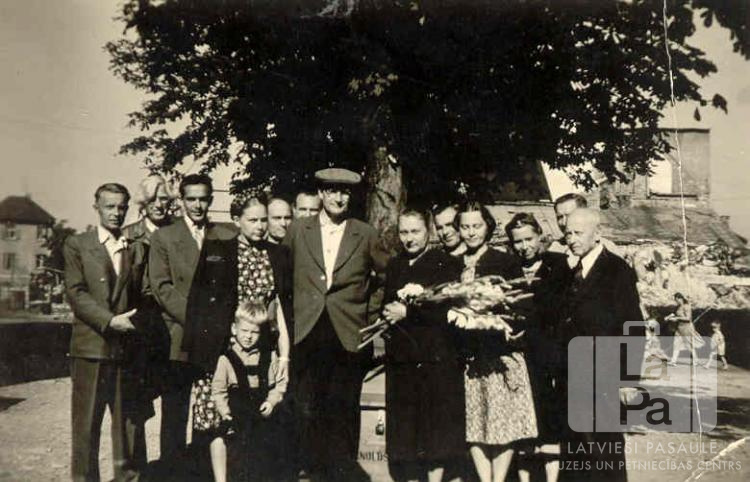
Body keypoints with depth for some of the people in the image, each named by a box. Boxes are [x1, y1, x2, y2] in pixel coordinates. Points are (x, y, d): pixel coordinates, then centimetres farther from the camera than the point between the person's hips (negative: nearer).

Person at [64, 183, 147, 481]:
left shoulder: (138, 248, 12)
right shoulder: (76, 245, 4)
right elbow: (76, 293, -5)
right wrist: (110, 321, -15)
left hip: (129, 348, 2)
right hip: (90, 348, -2)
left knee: (130, 422, 6)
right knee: (86, 425, 5)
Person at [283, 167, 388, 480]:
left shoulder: (366, 236, 4)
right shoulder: (297, 230, 7)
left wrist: (370, 304, 8)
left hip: (349, 335, -1)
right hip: (306, 333, 1)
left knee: (344, 411, 3)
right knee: (308, 410, 6)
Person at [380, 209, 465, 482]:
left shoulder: (446, 264, -3)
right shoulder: (394, 266, 15)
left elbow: (448, 308, -13)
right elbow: (385, 306, 17)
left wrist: (408, 312, -14)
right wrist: (389, 313, -4)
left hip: (436, 356, -4)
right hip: (401, 356, 5)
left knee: (437, 424, 2)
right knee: (405, 425, 9)